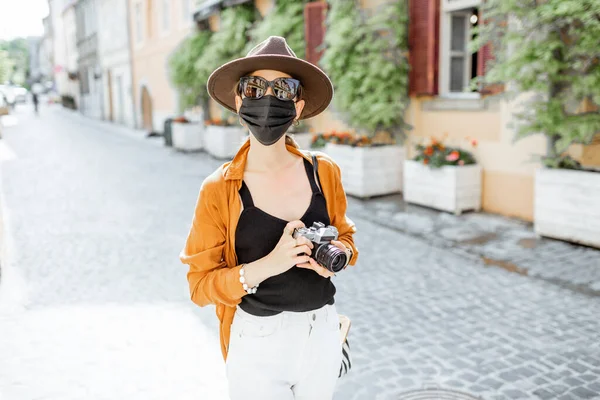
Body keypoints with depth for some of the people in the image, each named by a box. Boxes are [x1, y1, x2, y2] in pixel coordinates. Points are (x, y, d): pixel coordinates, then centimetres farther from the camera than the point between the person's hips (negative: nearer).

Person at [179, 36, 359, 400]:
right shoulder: (218, 191, -13)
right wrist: (267, 265, -26)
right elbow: (201, 285, -11)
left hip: (323, 333, 3)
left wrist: (337, 254, -13)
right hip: (258, 343, -3)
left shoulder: (324, 173, -5)